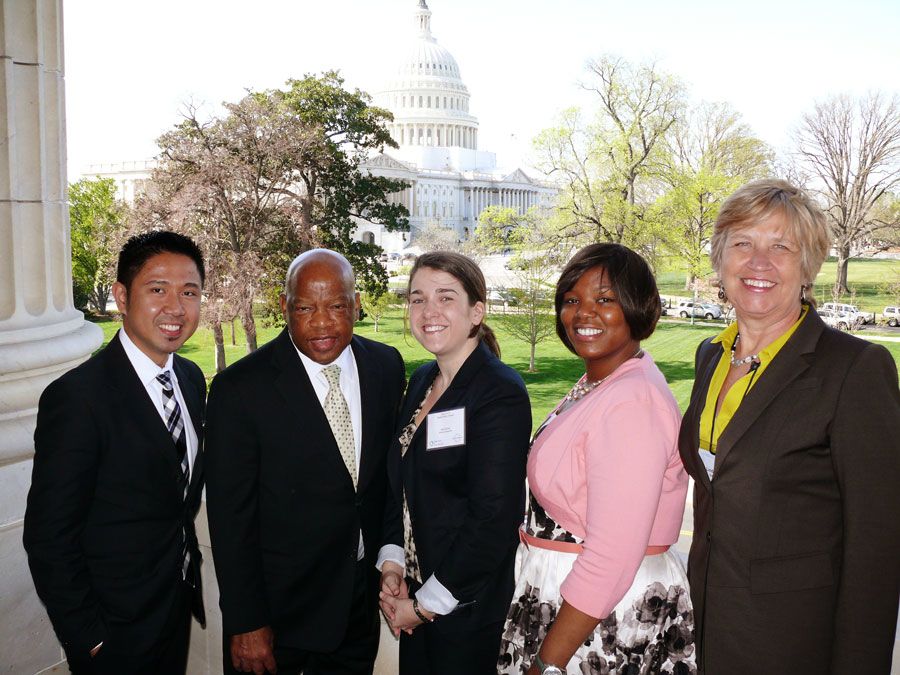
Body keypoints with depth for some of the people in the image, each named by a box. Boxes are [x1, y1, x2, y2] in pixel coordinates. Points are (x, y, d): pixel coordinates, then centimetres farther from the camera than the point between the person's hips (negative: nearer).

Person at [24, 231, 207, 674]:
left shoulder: (191, 378, 0)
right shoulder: (76, 397, -23)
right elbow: (49, 538, -19)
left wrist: (185, 561, 10)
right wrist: (88, 639, -14)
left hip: (179, 606, 6)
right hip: (116, 635, -6)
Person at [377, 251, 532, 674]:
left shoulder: (501, 393, -18)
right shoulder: (421, 382, 5)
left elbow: (492, 520, -20)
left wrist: (427, 603, -14)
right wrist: (392, 562, -1)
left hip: (468, 608, -7)